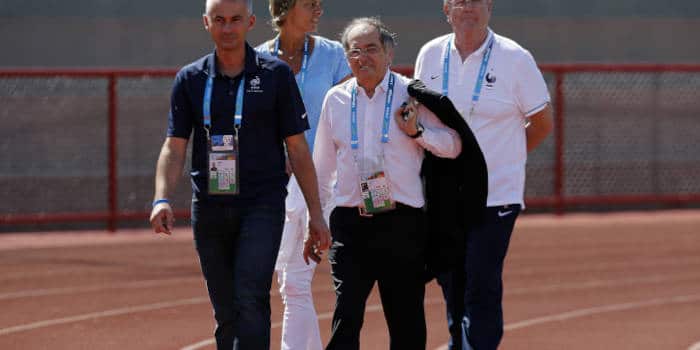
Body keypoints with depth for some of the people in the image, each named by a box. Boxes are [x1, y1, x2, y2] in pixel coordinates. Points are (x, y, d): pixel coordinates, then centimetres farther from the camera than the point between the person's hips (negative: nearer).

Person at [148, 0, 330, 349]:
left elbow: (297, 147, 4)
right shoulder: (190, 79, 8)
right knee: (226, 313, 7)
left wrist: (315, 213, 1)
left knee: (250, 300, -18)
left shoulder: (276, 74, 3)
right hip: (208, 208, 3)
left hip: (261, 205, -3)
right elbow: (175, 146, 5)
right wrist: (162, 199, -12)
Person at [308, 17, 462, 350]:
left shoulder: (411, 95, 2)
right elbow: (322, 166, 16)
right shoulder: (336, 100, 10)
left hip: (401, 222, -1)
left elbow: (453, 146, 2)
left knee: (407, 321, 4)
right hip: (349, 222, 1)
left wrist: (417, 131, -15)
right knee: (346, 316, -9)